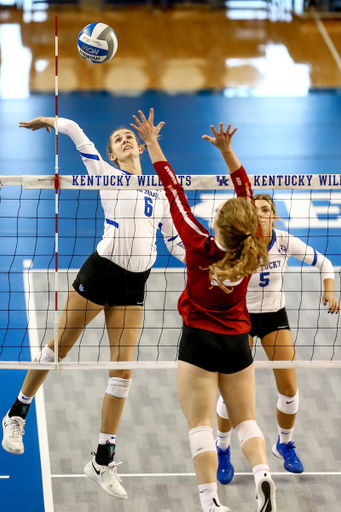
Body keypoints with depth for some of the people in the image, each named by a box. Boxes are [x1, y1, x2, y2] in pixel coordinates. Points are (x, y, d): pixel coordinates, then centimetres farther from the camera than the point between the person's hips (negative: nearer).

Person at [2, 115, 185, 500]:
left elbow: (176, 243, 16)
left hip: (134, 284, 3)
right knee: (58, 348, 5)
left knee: (122, 372, -1)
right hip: (101, 270, -3)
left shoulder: (160, 193, 14)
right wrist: (49, 120, 17)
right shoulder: (106, 174, 3)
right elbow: (76, 132, 2)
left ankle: (103, 461, 5)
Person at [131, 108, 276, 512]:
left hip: (200, 341, -4)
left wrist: (152, 143, -8)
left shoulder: (201, 248, -19)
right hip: (237, 342, 4)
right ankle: (262, 475, -11)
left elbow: (174, 193, -13)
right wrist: (226, 149, 0)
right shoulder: (249, 253, -9)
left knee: (200, 424, -2)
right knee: (245, 420, 13)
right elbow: (246, 192, 1)